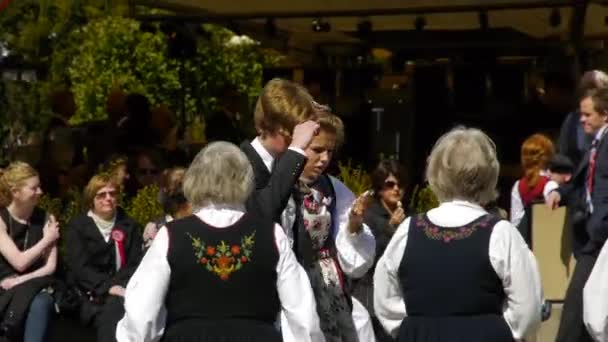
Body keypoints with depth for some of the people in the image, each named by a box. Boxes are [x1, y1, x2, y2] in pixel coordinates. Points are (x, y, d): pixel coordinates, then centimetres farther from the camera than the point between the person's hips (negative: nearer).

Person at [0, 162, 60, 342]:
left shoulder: (45, 219, 5)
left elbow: (50, 267, 0)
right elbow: (19, 262, -13)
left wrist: (21, 281, -14)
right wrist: (47, 239, -4)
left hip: (35, 287, 2)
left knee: (40, 303, -34)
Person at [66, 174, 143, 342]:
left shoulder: (129, 226, 17)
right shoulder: (78, 226, 10)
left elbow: (136, 264, 6)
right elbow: (80, 267, -3)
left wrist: (114, 286, -13)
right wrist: (107, 287, -19)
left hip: (120, 289, 2)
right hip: (89, 294, -2)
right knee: (111, 313, -36)